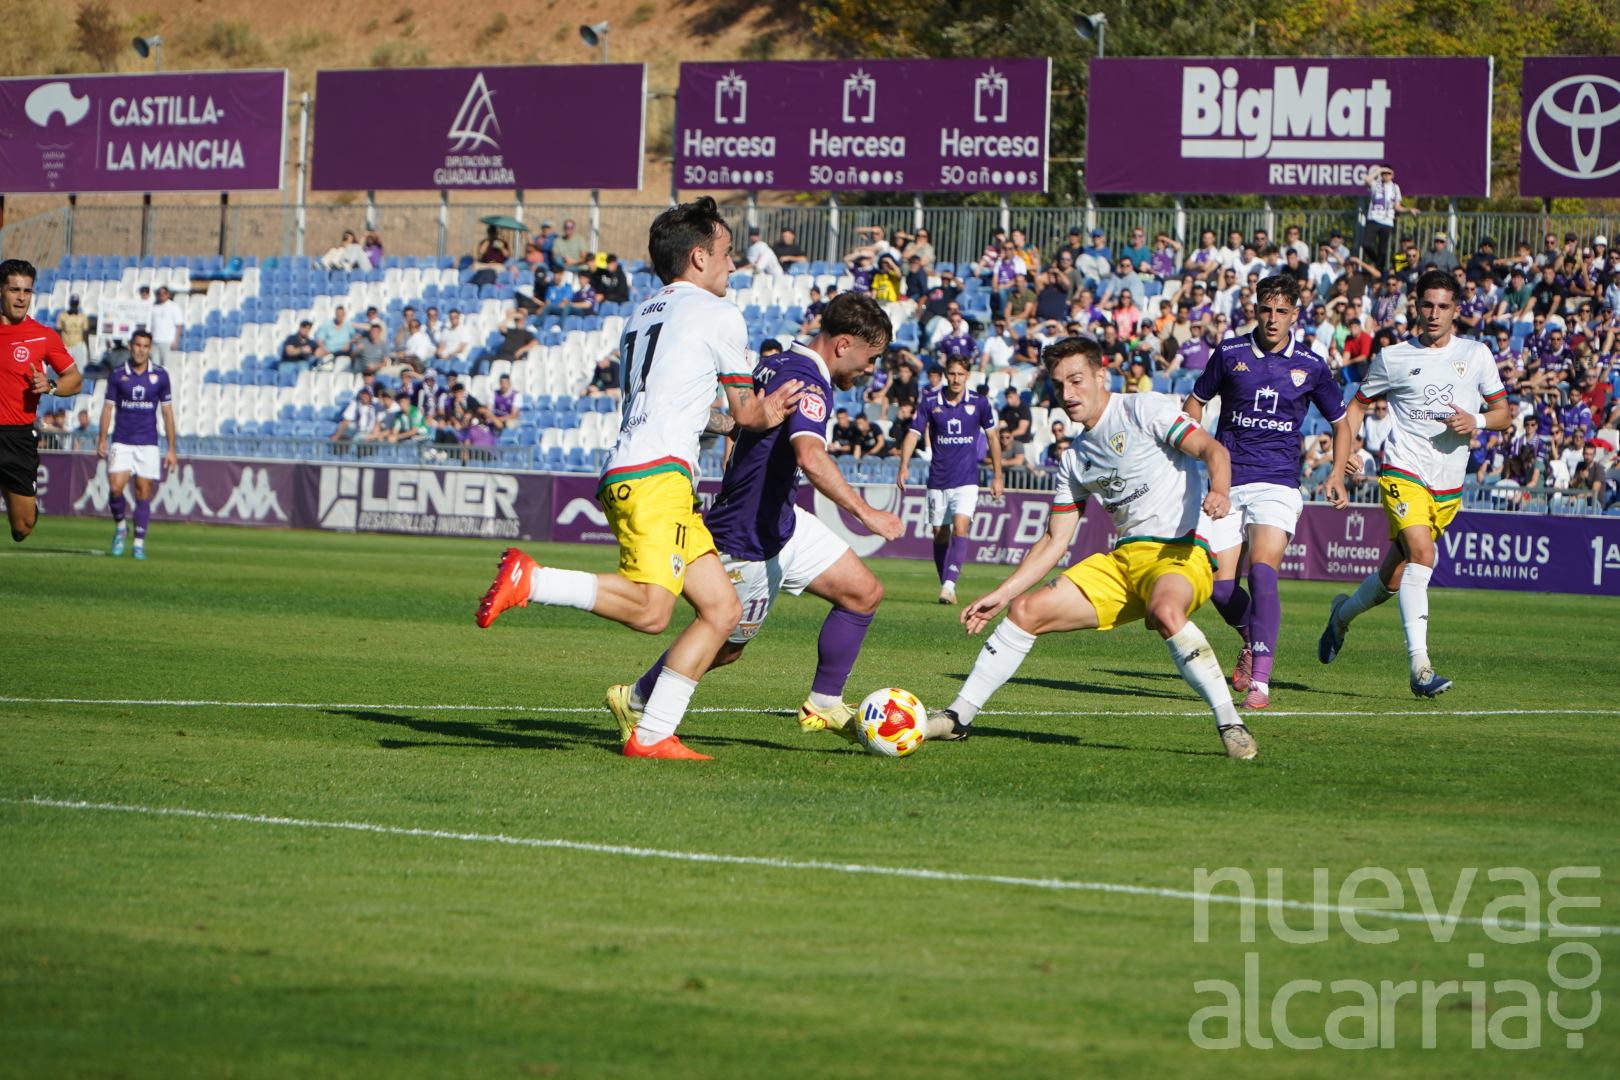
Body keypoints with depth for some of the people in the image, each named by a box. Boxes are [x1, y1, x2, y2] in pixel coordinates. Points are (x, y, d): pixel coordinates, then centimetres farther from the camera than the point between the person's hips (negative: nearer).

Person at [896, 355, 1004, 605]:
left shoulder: (979, 404, 0)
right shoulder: (932, 404, 1)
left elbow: (993, 438, 9)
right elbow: (913, 434, -2)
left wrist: (997, 477, 9)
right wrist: (904, 465, -18)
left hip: (966, 481, -2)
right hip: (938, 480, 2)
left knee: (960, 528, -19)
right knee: (940, 534, 6)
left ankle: (949, 586, -25)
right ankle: (945, 585, 18)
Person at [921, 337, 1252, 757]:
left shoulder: (1145, 410, -3)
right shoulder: (1076, 458, 17)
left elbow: (1212, 449, -12)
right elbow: (1055, 540, 20)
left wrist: (1218, 491, -34)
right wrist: (1001, 594, 12)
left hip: (1180, 551, -7)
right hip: (1123, 559, 7)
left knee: (1165, 611, -40)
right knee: (1026, 610, -2)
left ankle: (1230, 723, -32)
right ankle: (959, 715, 10)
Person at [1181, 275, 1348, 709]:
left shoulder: (1311, 366, 3)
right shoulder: (1230, 354, 3)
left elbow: (1340, 421, 17)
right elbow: (1196, 401, 18)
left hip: (1278, 484, -2)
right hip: (1227, 482, 2)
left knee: (1262, 572, -23)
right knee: (1219, 585, -3)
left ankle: (1260, 681, -25)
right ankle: (1252, 640, 31)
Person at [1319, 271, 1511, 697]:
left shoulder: (1476, 355, 7)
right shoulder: (1393, 357, 2)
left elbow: (1503, 413, 13)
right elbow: (1356, 408, 11)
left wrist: (1477, 421, -10)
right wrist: (1337, 473, 5)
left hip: (1448, 486, 4)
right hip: (1403, 473, -4)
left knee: (1395, 576, 11)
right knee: (1421, 553, -27)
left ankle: (1343, 614, 43)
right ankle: (1419, 666, -31)